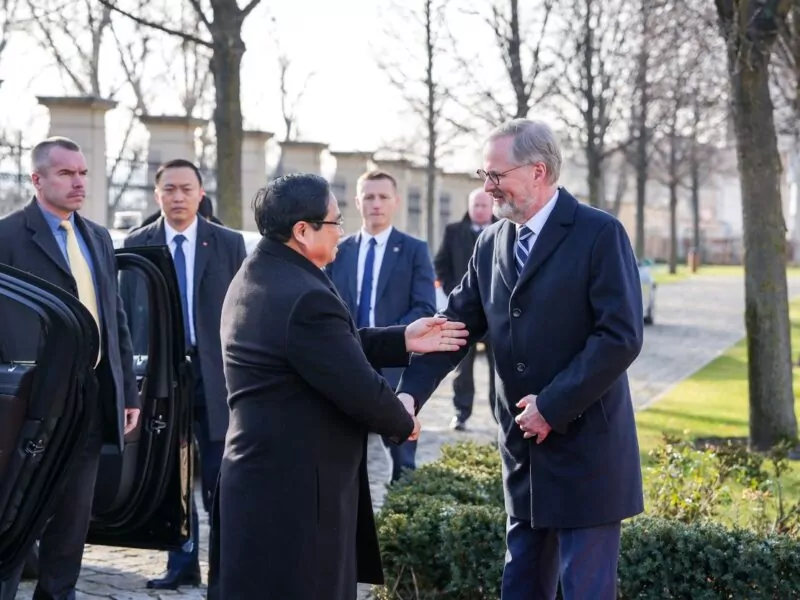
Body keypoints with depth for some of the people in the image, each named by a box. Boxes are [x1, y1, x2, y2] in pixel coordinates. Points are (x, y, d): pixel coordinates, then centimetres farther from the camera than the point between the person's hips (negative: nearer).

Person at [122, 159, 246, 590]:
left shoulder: (229, 244, 2)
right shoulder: (136, 244, 5)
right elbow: (125, 312, 6)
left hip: (215, 373, -1)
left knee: (219, 476, 2)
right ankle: (182, 563, 16)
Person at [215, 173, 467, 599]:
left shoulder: (256, 276, 9)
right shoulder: (305, 297, -24)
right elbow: (361, 390, -21)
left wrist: (402, 340, 12)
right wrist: (404, 423, -2)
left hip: (263, 475, 11)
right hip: (294, 486, -11)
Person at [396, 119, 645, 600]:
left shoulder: (600, 234, -12)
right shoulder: (492, 243, 8)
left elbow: (621, 337, -17)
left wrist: (553, 406, -18)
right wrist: (411, 392, -12)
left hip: (585, 448, -6)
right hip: (524, 451, 6)